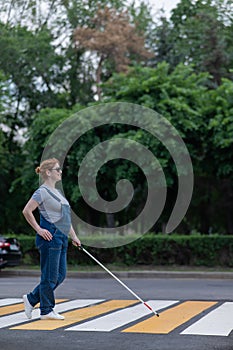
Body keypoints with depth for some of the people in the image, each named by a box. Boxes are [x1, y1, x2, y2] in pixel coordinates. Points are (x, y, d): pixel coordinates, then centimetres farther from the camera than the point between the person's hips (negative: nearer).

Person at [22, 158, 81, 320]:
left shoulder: (58, 192, 19)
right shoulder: (43, 191, -9)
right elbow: (27, 211, -15)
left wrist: (74, 236, 22)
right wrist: (39, 229, -13)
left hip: (61, 238, 9)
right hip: (50, 238, -9)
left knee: (60, 275, 9)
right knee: (50, 276, -2)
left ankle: (31, 299, 20)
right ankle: (46, 311, 9)